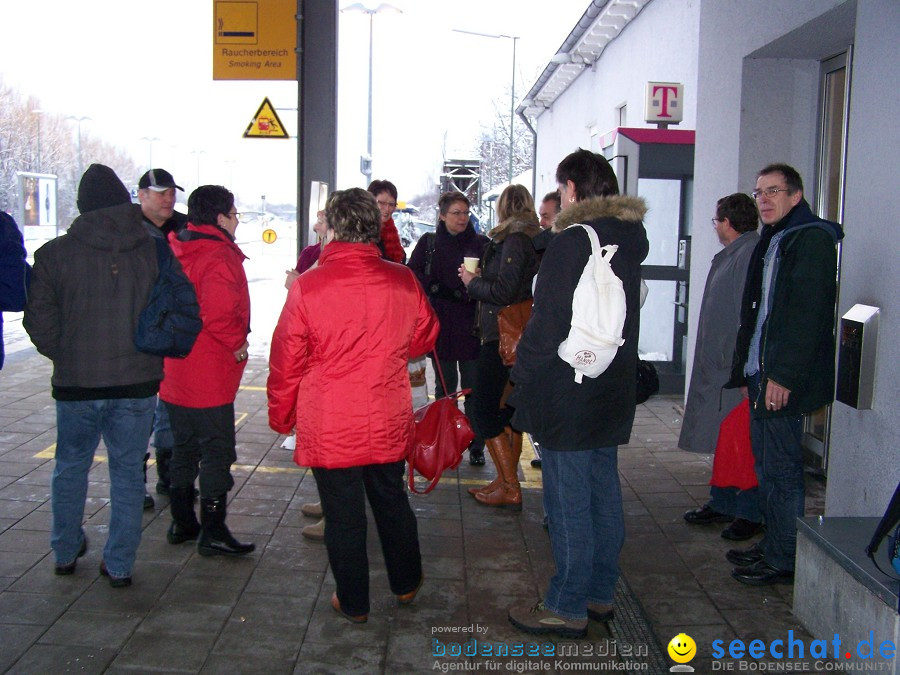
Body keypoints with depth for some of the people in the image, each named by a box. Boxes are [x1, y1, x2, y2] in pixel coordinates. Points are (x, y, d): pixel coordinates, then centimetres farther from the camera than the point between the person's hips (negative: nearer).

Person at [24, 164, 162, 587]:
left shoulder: (55, 253, -5)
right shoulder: (154, 251, -4)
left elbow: (40, 321, -3)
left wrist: (66, 357, 12)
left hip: (76, 382, 0)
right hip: (137, 382, 0)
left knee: (70, 468, 19)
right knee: (128, 473, 9)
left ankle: (65, 553, 32)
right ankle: (119, 565, 15)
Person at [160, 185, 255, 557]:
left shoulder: (175, 251, 11)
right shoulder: (219, 258, -17)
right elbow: (219, 314, -28)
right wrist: (237, 344, -12)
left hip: (174, 370, 9)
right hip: (209, 376, -9)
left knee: (184, 447, 19)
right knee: (217, 451, 1)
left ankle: (182, 522, 29)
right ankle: (213, 532, 7)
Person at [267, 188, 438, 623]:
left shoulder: (307, 287, -16)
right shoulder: (403, 281, -7)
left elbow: (286, 362, -8)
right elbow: (425, 338, 11)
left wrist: (281, 416, 7)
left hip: (329, 428, -3)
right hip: (389, 423, 3)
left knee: (343, 514, 10)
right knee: (392, 501, 22)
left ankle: (353, 603, 25)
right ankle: (405, 584, 39)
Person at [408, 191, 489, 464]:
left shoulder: (481, 244, 4)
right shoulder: (428, 243, 8)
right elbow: (412, 275, 1)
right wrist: (441, 291, -12)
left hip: (471, 326, -1)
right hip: (439, 324, 2)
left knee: (473, 387, -1)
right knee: (445, 385, 10)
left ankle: (476, 446, 7)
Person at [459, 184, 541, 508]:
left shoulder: (514, 240, -13)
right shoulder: (535, 240, 13)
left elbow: (503, 291, -20)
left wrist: (473, 281, -4)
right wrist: (481, 279, 14)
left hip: (502, 337, -10)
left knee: (484, 411, -5)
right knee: (508, 410, 15)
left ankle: (510, 489, -2)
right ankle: (505, 482, 23)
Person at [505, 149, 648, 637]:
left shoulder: (573, 241, -17)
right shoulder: (627, 242, 10)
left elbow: (548, 323, -18)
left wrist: (523, 376, -9)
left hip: (566, 394, -9)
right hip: (612, 391, 9)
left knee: (569, 501, -1)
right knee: (603, 492, 16)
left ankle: (567, 607, 9)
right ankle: (600, 594, 28)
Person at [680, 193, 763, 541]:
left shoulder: (749, 255, -16)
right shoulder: (730, 255, 16)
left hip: (738, 369, -10)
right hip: (719, 367, 10)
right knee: (723, 439, 16)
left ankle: (750, 513, 8)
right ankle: (722, 503, 26)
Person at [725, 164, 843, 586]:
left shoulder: (812, 238, -11)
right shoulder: (772, 242, 19)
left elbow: (807, 314, -20)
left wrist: (783, 375, -23)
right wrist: (748, 372, 18)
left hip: (784, 379, -10)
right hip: (763, 375, 10)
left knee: (781, 470, -4)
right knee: (768, 467, 15)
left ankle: (785, 561, 5)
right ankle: (772, 547, 25)